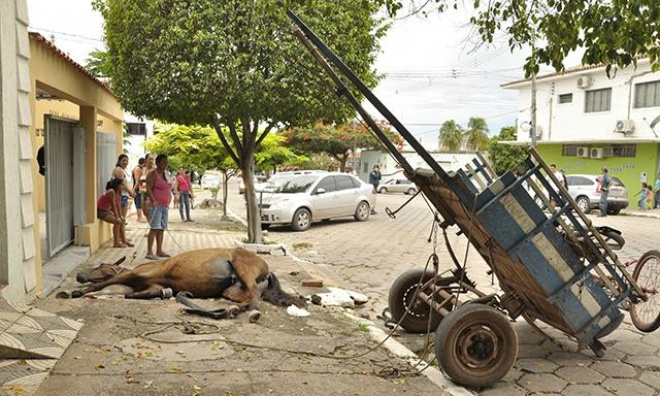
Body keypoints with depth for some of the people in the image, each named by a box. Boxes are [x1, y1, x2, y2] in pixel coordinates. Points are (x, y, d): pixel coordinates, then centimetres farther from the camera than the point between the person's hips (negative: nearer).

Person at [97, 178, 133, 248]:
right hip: (100, 211, -10)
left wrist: (120, 216, -1)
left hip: (106, 210, 10)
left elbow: (118, 206, 4)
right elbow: (114, 206, -23)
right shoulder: (111, 192, -24)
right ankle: (116, 243, -17)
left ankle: (124, 240, 13)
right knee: (117, 222, -22)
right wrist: (117, 218, -20)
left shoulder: (118, 193, 2)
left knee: (123, 220, 10)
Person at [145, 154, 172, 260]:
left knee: (162, 228, 8)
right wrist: (153, 201, -31)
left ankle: (159, 251, 14)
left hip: (165, 206, 8)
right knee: (155, 228, -14)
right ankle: (149, 252, -14)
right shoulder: (153, 174, -9)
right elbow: (148, 188, -18)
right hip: (155, 205, -8)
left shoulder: (165, 173, 15)